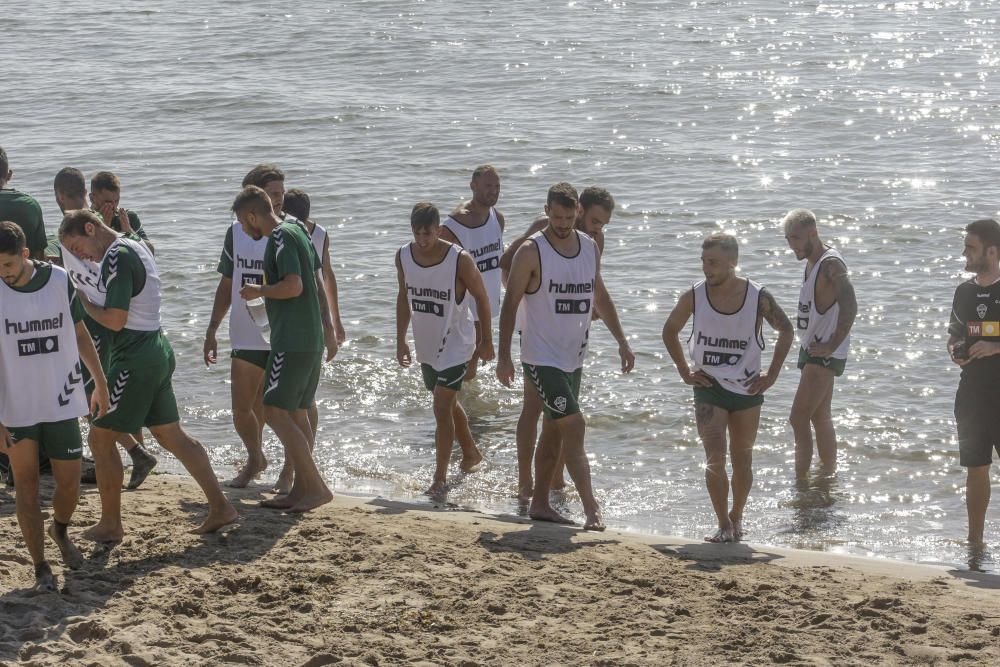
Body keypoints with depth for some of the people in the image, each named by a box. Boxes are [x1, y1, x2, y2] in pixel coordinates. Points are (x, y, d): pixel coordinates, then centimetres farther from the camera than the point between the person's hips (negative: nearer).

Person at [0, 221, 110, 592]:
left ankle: (60, 531, 37)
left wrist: (100, 383, 16)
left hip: (61, 404, 2)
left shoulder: (59, 281, -6)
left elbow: (80, 334, 10)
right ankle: (40, 567, 14)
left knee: (69, 484, 5)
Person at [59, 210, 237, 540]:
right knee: (171, 436, 14)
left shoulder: (117, 257, -15)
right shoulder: (137, 248, 15)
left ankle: (110, 525, 8)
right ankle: (220, 507, 13)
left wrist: (82, 302, -7)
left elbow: (115, 320, -21)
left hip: (135, 359, -10)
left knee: (100, 437, 1)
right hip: (157, 349, 10)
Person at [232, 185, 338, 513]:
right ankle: (300, 489, 17)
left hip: (292, 342, -10)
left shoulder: (281, 238, -13)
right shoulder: (298, 232, 16)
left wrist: (258, 290, -9)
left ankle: (317, 487, -12)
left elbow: (293, 286, -25)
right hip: (311, 339, 10)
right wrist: (328, 328, 21)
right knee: (296, 413, 13)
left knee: (275, 412, -9)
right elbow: (318, 285, 19)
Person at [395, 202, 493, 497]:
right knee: (448, 404, 21)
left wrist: (486, 341, -3)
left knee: (442, 407, -14)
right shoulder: (404, 257, -5)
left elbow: (481, 297, -8)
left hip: (456, 344, -6)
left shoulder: (460, 260, -20)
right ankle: (471, 453, 43)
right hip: (426, 345, 6)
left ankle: (440, 476, -7)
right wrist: (401, 340, 9)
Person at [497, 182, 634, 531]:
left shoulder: (590, 247, 7)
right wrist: (503, 357, -14)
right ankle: (591, 508, -13)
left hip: (574, 357, 7)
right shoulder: (532, 251, -12)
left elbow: (600, 296, 19)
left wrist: (621, 341, 15)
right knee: (574, 426, -14)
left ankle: (540, 503, 23)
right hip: (542, 357, -7)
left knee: (554, 431, 13)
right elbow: (510, 304, -10)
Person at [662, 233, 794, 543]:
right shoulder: (694, 297, -8)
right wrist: (684, 371, 3)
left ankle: (736, 517, 30)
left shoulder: (758, 298, -11)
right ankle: (723, 526, -8)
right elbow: (670, 331, 9)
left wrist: (772, 374, 0)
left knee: (742, 461, 11)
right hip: (709, 389, 0)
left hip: (747, 389, 1)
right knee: (715, 459, -13)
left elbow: (786, 330, 4)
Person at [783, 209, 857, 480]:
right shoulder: (811, 262, 13)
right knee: (820, 418, 16)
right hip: (811, 349, 10)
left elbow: (849, 307, -30)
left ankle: (801, 483, -17)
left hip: (826, 354, -10)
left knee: (798, 418, -16)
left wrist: (832, 346, -25)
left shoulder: (831, 264, -17)